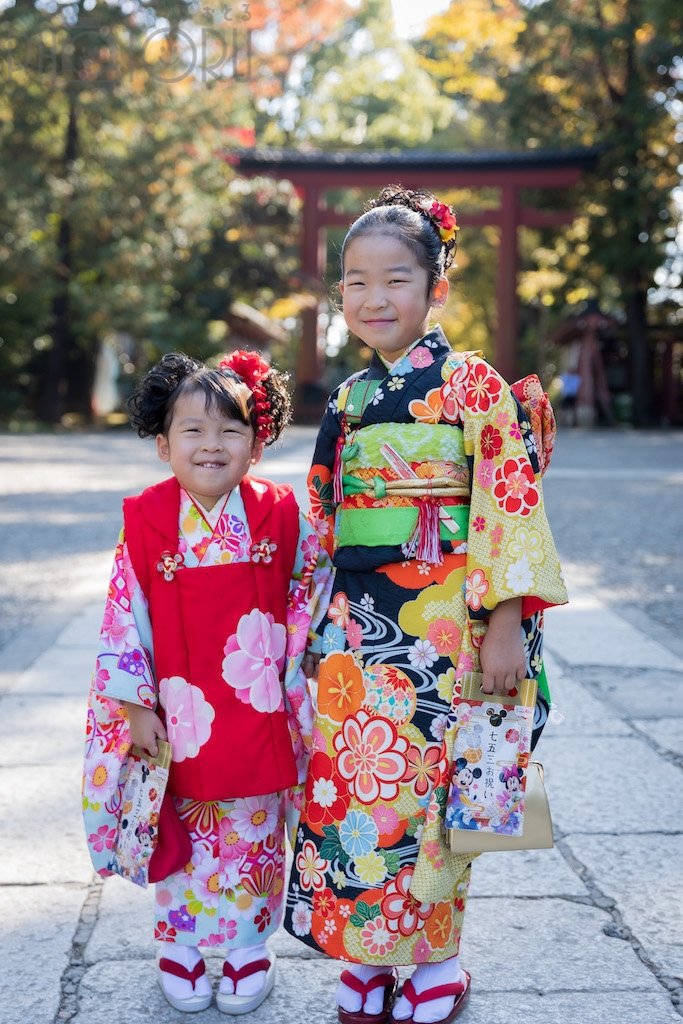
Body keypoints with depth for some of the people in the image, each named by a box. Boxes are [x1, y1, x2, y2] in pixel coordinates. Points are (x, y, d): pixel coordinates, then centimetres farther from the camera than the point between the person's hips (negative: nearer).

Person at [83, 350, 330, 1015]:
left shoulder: (279, 515, -5)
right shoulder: (147, 521, -8)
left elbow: (309, 591, 6)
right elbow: (125, 615, -5)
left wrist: (297, 664, 2)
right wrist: (134, 704, -7)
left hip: (259, 713, 1)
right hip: (179, 716, -1)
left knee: (253, 832, 13)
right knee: (185, 835, 12)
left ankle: (248, 947, 30)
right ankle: (179, 946, 30)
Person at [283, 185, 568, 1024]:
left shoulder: (469, 382, -6)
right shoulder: (348, 399, 11)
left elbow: (510, 498, -11)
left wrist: (505, 622, -17)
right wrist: (317, 618, 16)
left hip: (442, 624, -5)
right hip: (355, 624, 5)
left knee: (431, 782, 3)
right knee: (353, 782, 7)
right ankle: (367, 951, 24)